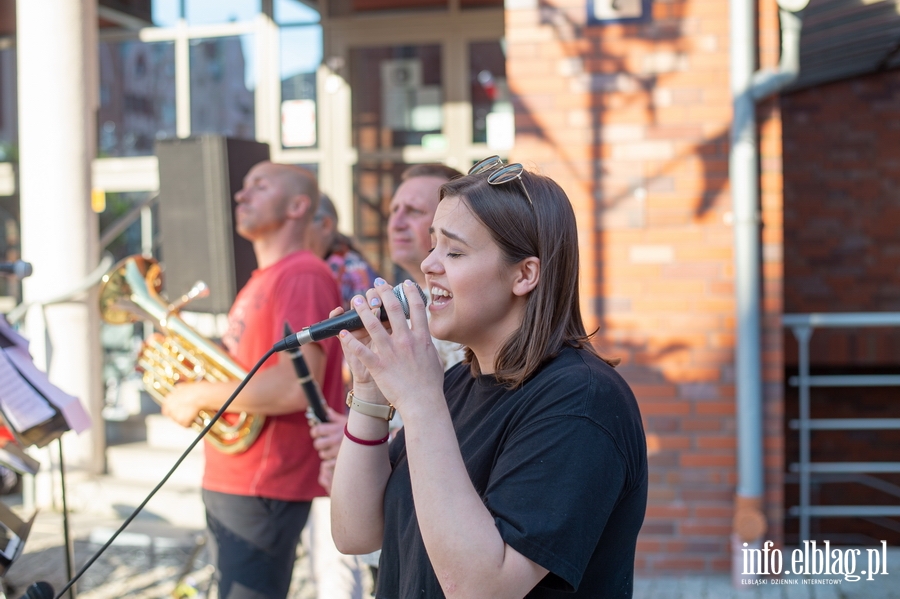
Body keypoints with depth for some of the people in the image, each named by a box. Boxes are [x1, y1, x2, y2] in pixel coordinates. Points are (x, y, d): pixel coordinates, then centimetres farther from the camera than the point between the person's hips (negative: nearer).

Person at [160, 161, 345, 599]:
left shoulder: (303, 276, -14)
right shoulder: (259, 282, 17)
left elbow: (295, 387, -25)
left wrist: (197, 396, -16)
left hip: (264, 489, -10)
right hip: (226, 480, 10)